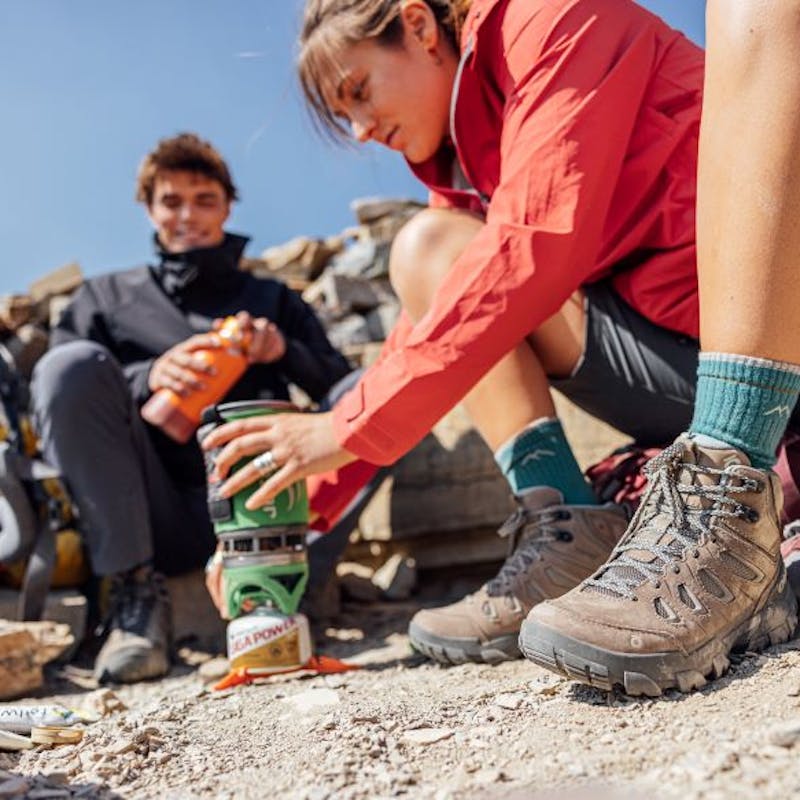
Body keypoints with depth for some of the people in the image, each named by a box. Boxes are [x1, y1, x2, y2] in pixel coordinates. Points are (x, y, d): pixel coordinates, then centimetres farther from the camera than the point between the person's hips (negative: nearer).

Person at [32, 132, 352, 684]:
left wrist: (287, 352, -8)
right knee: (72, 362, -23)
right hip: (148, 521, 0)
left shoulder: (275, 301, 23)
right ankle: (134, 588, -21)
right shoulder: (106, 297, 22)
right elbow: (64, 394, 5)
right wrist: (148, 378, -15)